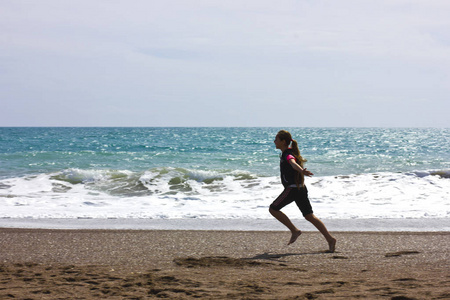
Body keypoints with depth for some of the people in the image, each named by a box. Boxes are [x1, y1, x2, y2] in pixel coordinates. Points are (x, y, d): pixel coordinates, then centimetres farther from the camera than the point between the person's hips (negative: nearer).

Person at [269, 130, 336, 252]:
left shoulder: (287, 154, -13)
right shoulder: (288, 152, 15)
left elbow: (293, 163, -36)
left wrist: (302, 171, -56)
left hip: (292, 188, -10)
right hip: (301, 188, 10)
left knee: (273, 209, 1)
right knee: (309, 216, 11)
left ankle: (295, 231, -1)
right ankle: (330, 239, 5)